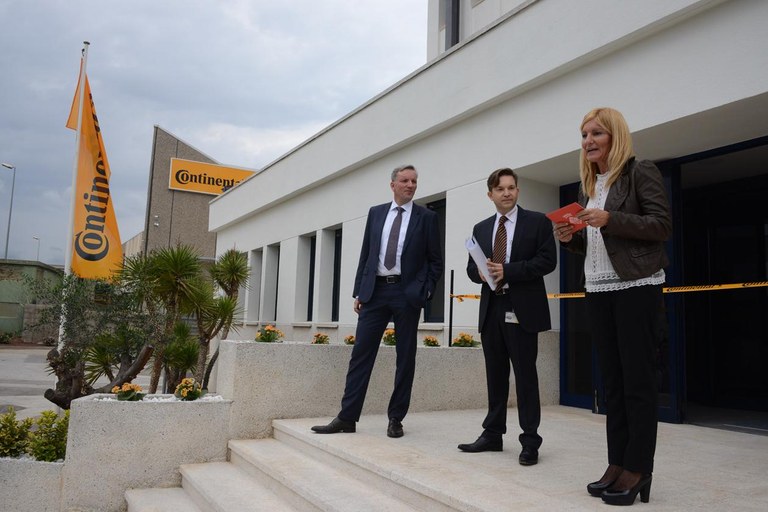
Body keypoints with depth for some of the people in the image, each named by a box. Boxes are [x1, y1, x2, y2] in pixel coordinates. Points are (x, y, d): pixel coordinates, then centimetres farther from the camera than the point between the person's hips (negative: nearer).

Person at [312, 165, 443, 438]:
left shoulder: (427, 217, 3)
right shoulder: (376, 213, 11)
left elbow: (435, 260, 3)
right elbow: (365, 254, 11)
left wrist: (425, 291, -8)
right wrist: (359, 290, 6)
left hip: (407, 293, -2)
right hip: (374, 290, 2)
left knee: (405, 357, 4)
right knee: (361, 353, 0)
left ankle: (396, 419, 16)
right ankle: (347, 417, 6)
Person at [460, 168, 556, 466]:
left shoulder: (537, 222, 2)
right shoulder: (481, 228, 15)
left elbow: (547, 261, -8)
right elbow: (471, 267, 15)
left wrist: (507, 270, -16)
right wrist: (481, 272, -9)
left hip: (522, 309, -4)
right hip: (491, 309, 5)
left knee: (525, 375, 0)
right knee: (495, 374, 11)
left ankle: (530, 441, 9)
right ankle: (492, 435, 21)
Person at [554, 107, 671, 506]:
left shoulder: (641, 173, -2)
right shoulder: (588, 186, 17)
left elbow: (663, 226, -10)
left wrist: (610, 219, -20)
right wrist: (569, 237, -2)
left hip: (637, 287, -7)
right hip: (598, 290, 7)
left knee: (638, 379, -3)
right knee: (612, 379, 8)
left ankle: (638, 469, 5)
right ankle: (617, 463, 14)